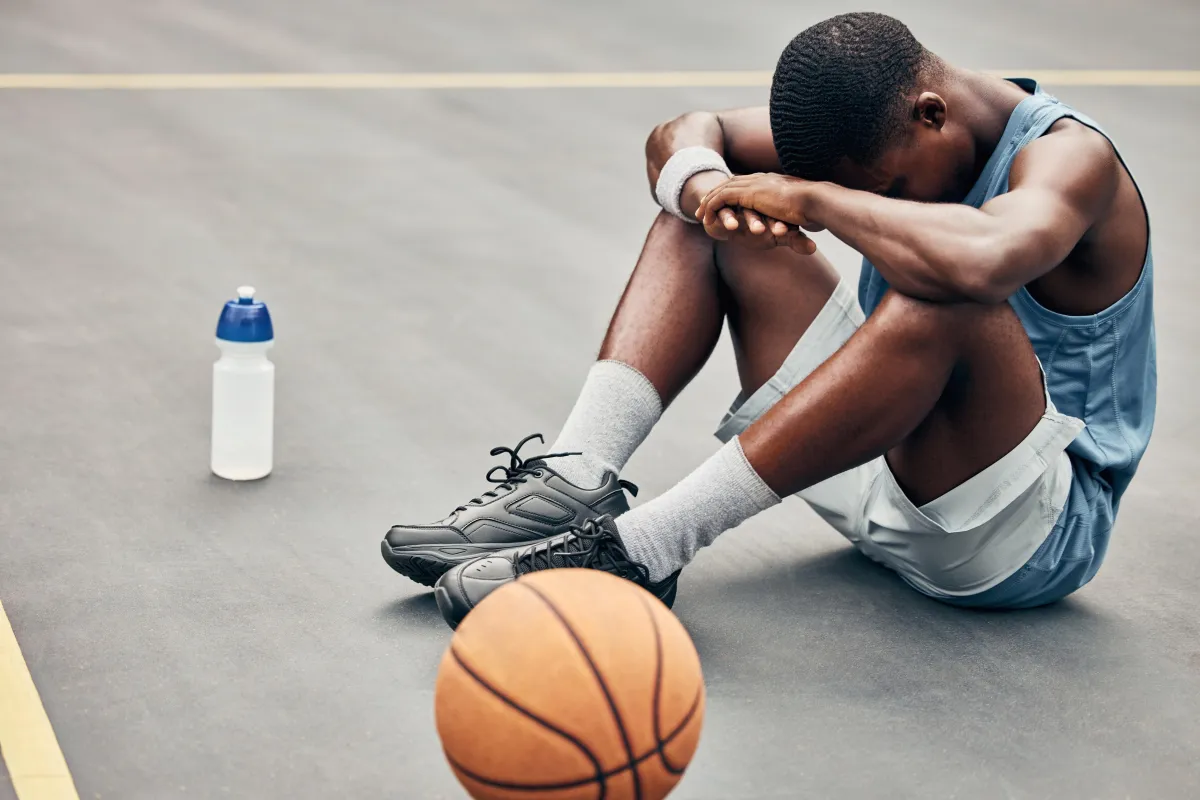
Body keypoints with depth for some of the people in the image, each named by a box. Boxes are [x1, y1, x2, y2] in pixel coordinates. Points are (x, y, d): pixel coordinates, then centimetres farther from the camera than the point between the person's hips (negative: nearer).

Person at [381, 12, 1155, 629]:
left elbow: (982, 260, -46)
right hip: (889, 471, 7)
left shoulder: (1069, 155, -21)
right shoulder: (876, 126, -1)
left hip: (1046, 526, -7)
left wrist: (812, 197, -34)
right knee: (716, 211, -1)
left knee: (942, 301, -40)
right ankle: (575, 481, -20)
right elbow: (682, 136, -1)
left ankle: (645, 547, -39)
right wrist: (706, 186, -24)